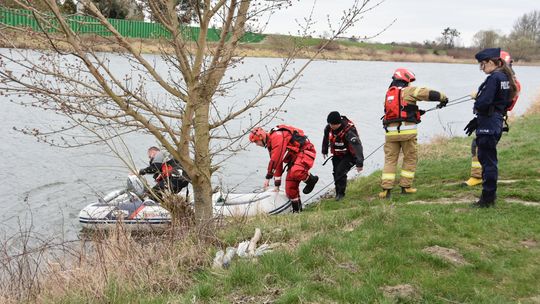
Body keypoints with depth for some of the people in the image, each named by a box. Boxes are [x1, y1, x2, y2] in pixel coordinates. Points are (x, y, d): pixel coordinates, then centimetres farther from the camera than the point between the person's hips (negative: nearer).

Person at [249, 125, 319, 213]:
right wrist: (277, 185, 18)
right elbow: (277, 164, 18)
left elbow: (275, 160, -26)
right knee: (290, 188, 4)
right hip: (294, 157, 10)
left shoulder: (276, 137, -20)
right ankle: (297, 210, 16)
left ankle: (311, 179, -8)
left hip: (305, 152, -10)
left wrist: (268, 178, -20)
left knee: (295, 172, -37)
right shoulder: (270, 144, 13)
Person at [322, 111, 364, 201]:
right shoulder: (329, 128, -13)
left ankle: (341, 193, -6)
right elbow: (326, 138, 12)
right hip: (337, 155, 6)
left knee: (340, 171, -20)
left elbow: (357, 146, -38)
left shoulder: (348, 131, -33)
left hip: (349, 154, -6)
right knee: (335, 173, 4)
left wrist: (359, 163, -44)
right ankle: (338, 193, 20)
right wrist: (324, 150, 26)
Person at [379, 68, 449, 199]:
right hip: (407, 130, -5)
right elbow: (428, 93, -7)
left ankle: (386, 189, -1)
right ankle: (405, 186, 14)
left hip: (391, 131, 5)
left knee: (390, 159, 6)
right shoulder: (408, 91, -1)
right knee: (410, 158, 11)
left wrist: (416, 112, 24)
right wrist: (443, 98, 9)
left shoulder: (388, 93, 17)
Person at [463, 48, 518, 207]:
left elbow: (483, 103, -24)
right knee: (488, 159, 18)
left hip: (488, 125, -10)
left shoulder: (494, 78, -17)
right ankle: (491, 194, 27)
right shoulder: (504, 77, 13)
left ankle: (487, 198, 5)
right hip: (497, 121, 10)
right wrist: (477, 120, 16)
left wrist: (476, 106, 0)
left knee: (488, 161, -3)